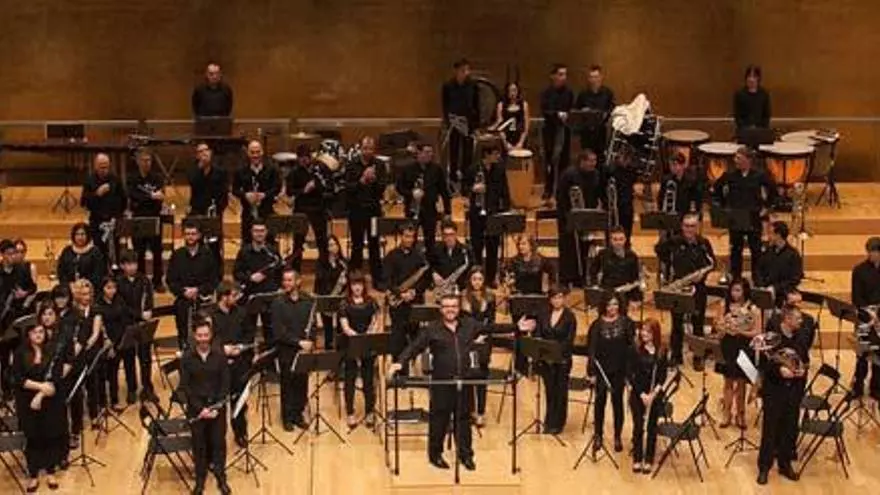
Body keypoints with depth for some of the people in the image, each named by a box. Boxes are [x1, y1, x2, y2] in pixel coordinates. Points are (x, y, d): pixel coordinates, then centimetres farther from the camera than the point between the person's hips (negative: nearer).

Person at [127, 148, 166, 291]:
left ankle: (158, 282, 7)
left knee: (157, 252, 1)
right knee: (139, 253, 4)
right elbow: (133, 195, -15)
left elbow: (160, 197, -9)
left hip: (154, 219, 0)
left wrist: (142, 202, -19)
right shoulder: (132, 179, 2)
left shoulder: (157, 178, 3)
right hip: (138, 220, 0)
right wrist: (151, 196, -25)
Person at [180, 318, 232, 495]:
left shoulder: (219, 355, -5)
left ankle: (221, 478, 23)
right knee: (199, 444, 7)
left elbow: (225, 384, -3)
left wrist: (217, 407, -13)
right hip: (196, 407, 0)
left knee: (218, 442, 7)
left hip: (217, 405, 1)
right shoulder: (187, 358, -8)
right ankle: (200, 480, 21)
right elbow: (185, 386, -7)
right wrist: (200, 408, -14)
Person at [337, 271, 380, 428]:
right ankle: (350, 414, 11)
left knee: (368, 379, 4)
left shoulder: (371, 302, 4)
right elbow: (345, 327, -10)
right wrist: (357, 336, -25)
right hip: (350, 345, -1)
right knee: (350, 379, 3)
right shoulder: (345, 304, -3)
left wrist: (370, 335, -14)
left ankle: (369, 412, 14)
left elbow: (376, 322, 5)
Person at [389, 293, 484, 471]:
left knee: (464, 418, 10)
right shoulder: (432, 329, -2)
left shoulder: (470, 325, 7)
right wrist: (400, 362, -22)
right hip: (441, 382, -2)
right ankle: (435, 454, 18)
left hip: (465, 381, 3)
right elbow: (414, 347, -7)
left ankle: (466, 455, 21)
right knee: (439, 418, 4)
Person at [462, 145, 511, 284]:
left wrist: (506, 210, 3)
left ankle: (491, 278, 17)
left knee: (493, 247, 8)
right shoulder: (473, 170, -7)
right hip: (477, 213, -3)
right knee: (476, 246, 2)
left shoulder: (500, 170, 2)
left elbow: (505, 191, 8)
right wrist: (473, 188, -22)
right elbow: (463, 187, -1)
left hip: (495, 213, 3)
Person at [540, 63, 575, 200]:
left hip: (565, 129, 2)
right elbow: (544, 111, -10)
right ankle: (548, 190, 8)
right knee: (550, 159, 1)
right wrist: (557, 114, -25)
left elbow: (572, 110, 8)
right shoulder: (547, 93, -3)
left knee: (564, 160, 3)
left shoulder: (568, 93, 5)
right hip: (551, 130, -2)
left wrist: (568, 115, -14)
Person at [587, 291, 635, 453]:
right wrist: (592, 371, -8)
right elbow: (591, 349, -4)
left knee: (618, 401, 9)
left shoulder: (626, 322, -4)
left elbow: (631, 345, -3)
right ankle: (598, 436, 18)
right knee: (600, 401, 7)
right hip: (602, 369, 0)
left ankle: (618, 437, 19)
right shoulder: (597, 325, -5)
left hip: (620, 369, 0)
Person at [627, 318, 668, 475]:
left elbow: (663, 373, 1)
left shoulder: (661, 351, -1)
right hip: (637, 393, -1)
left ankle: (649, 460, 16)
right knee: (638, 426, 3)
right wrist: (642, 394, -14)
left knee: (652, 427, 6)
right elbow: (630, 374, -8)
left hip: (656, 394, 1)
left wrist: (655, 392, -13)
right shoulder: (635, 350, -7)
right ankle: (637, 460, 15)